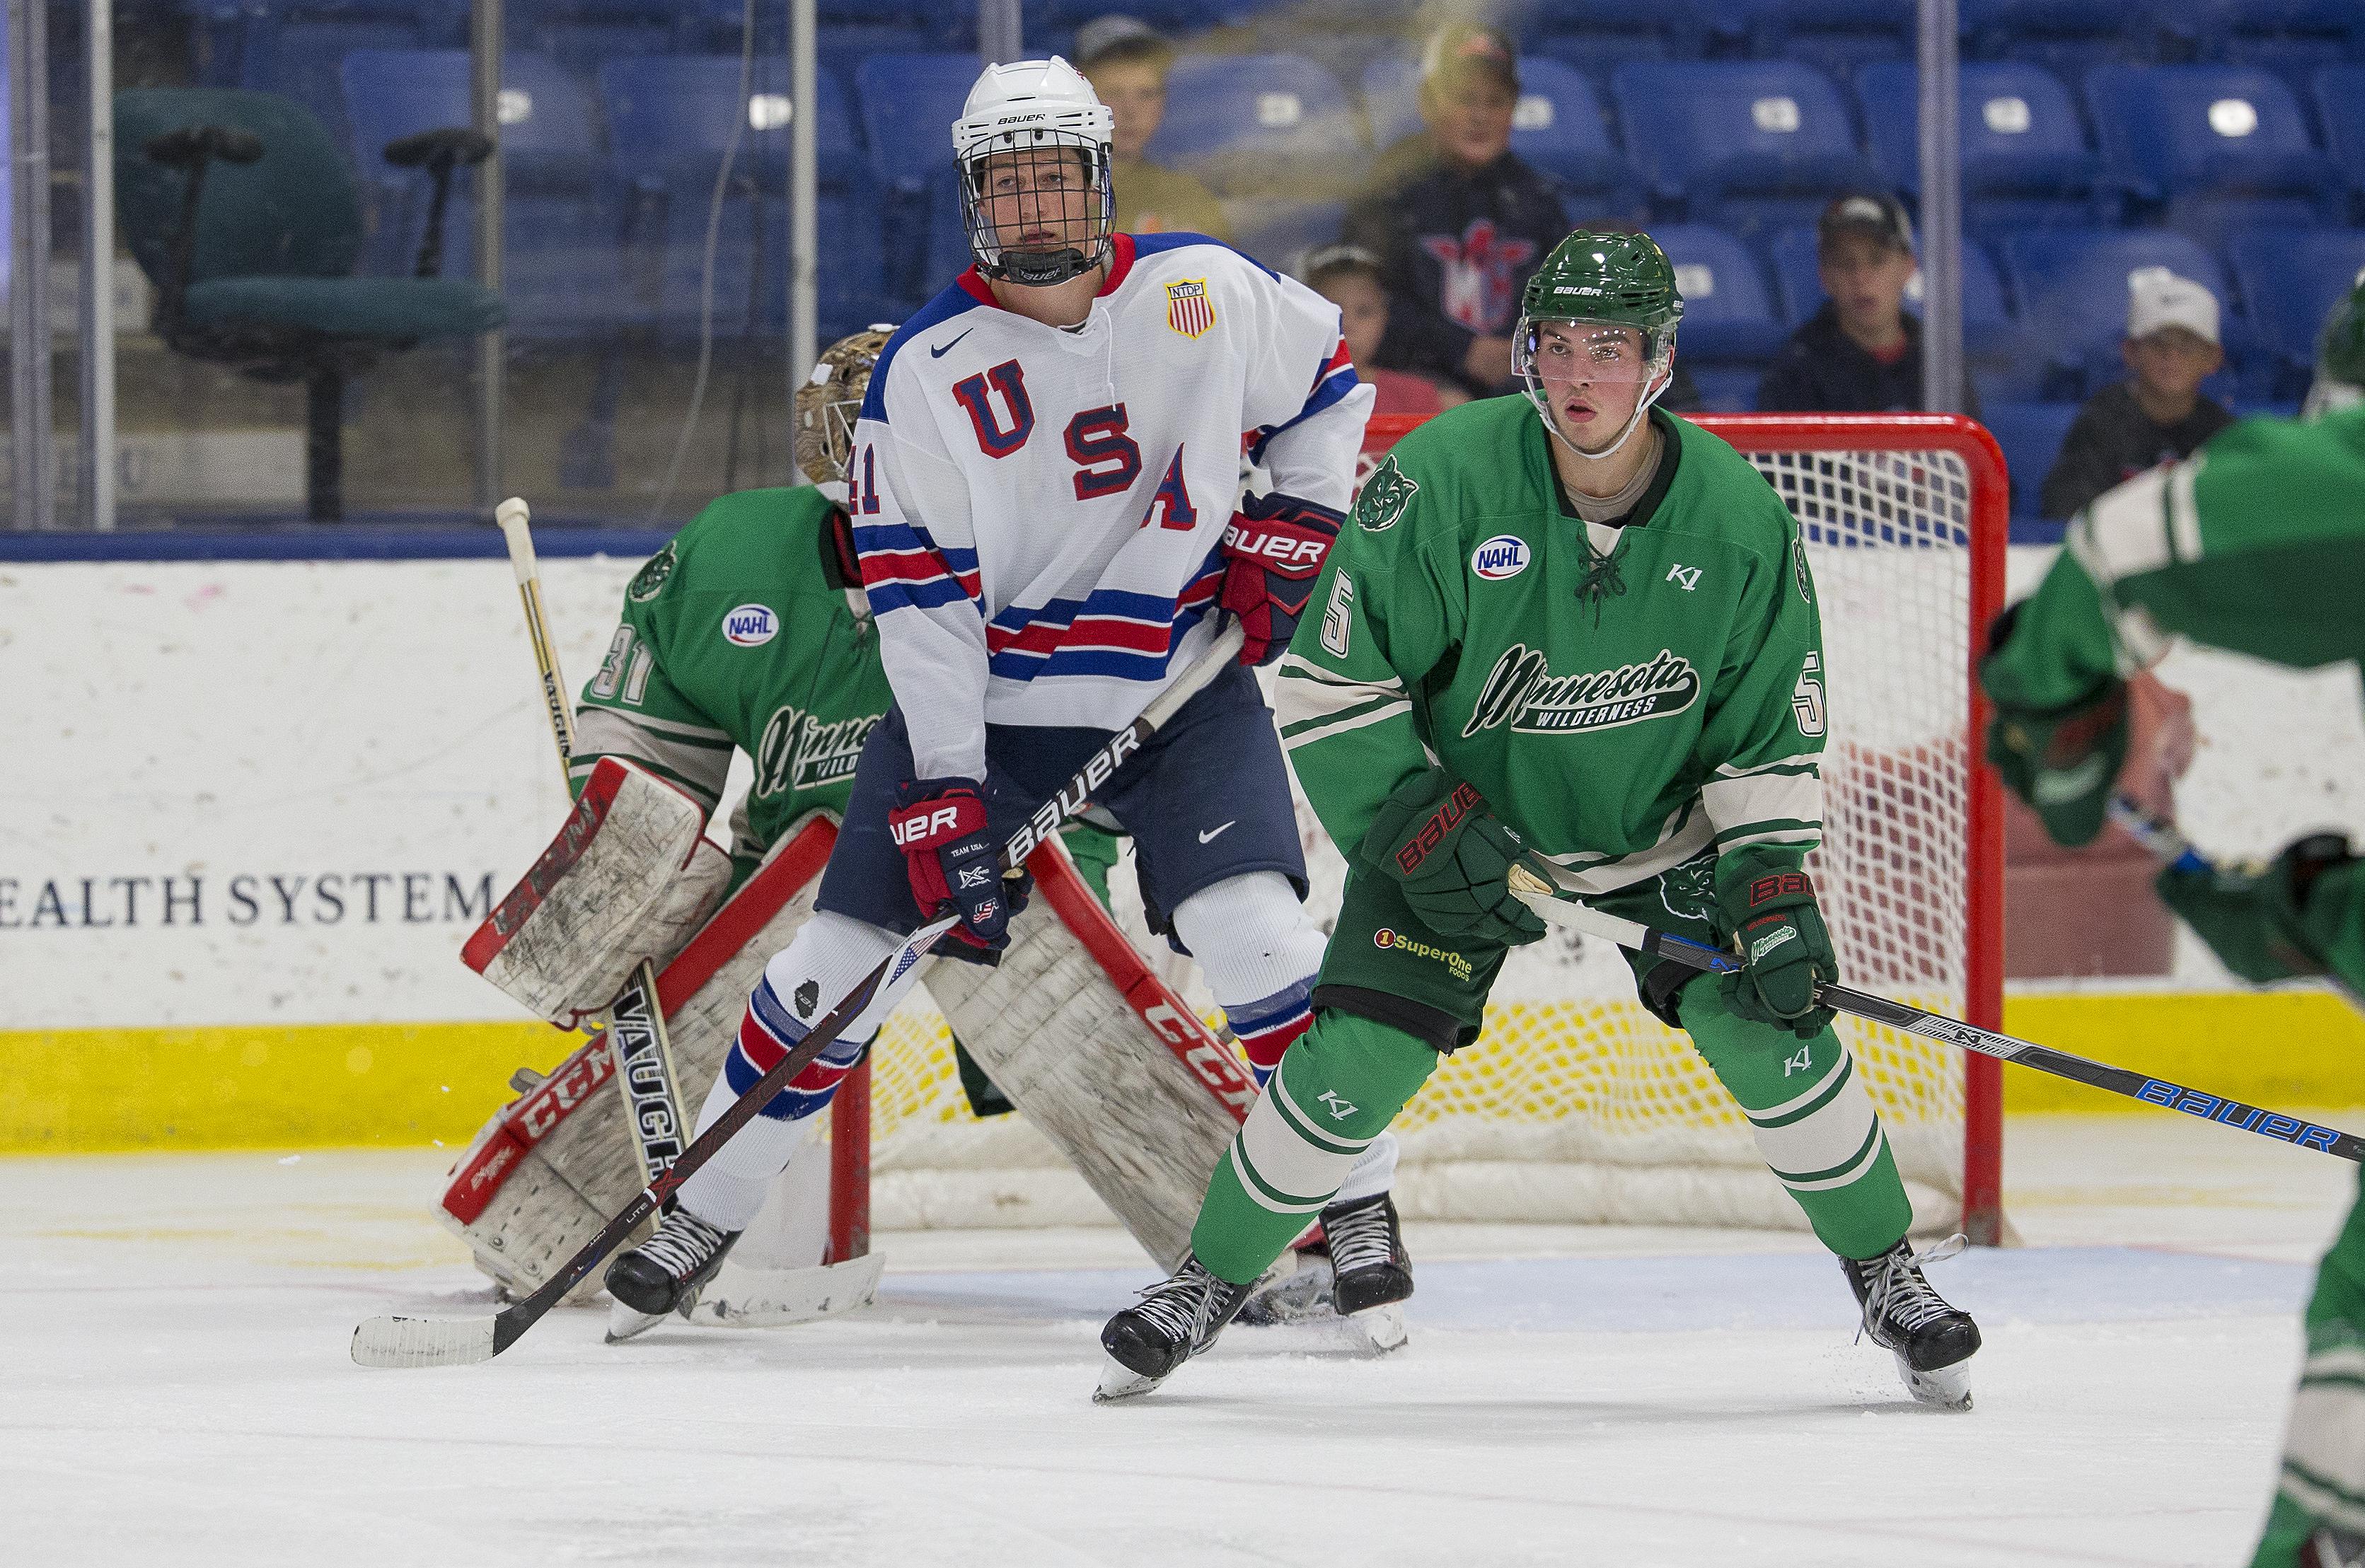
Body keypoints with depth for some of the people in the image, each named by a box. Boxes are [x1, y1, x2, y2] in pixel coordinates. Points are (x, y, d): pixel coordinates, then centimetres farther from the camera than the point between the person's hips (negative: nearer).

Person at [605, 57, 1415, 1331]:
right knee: (843, 952, -2)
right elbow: (917, 591, -11)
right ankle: (705, 1210, 15)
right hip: (983, 699, 0)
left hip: (1182, 685, 0)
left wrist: (1291, 526, 0)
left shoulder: (1199, 291, -5)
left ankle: (1352, 1201, -4)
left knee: (1249, 930, -20)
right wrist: (943, 790, -17)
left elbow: (1324, 380, 14)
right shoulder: (924, 368, -8)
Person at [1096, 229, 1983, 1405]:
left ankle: (1887, 1276, 9)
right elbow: (1328, 684, -18)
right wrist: (1424, 827, -24)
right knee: (1358, 1062, -14)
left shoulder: (1738, 520, -17)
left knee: (1770, 1030, -13)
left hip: (1661, 832, 2)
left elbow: (1769, 736, -6)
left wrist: (1775, 890, -17)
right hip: (1455, 812, -2)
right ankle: (1211, 1281, 7)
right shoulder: (1445, 479, -25)